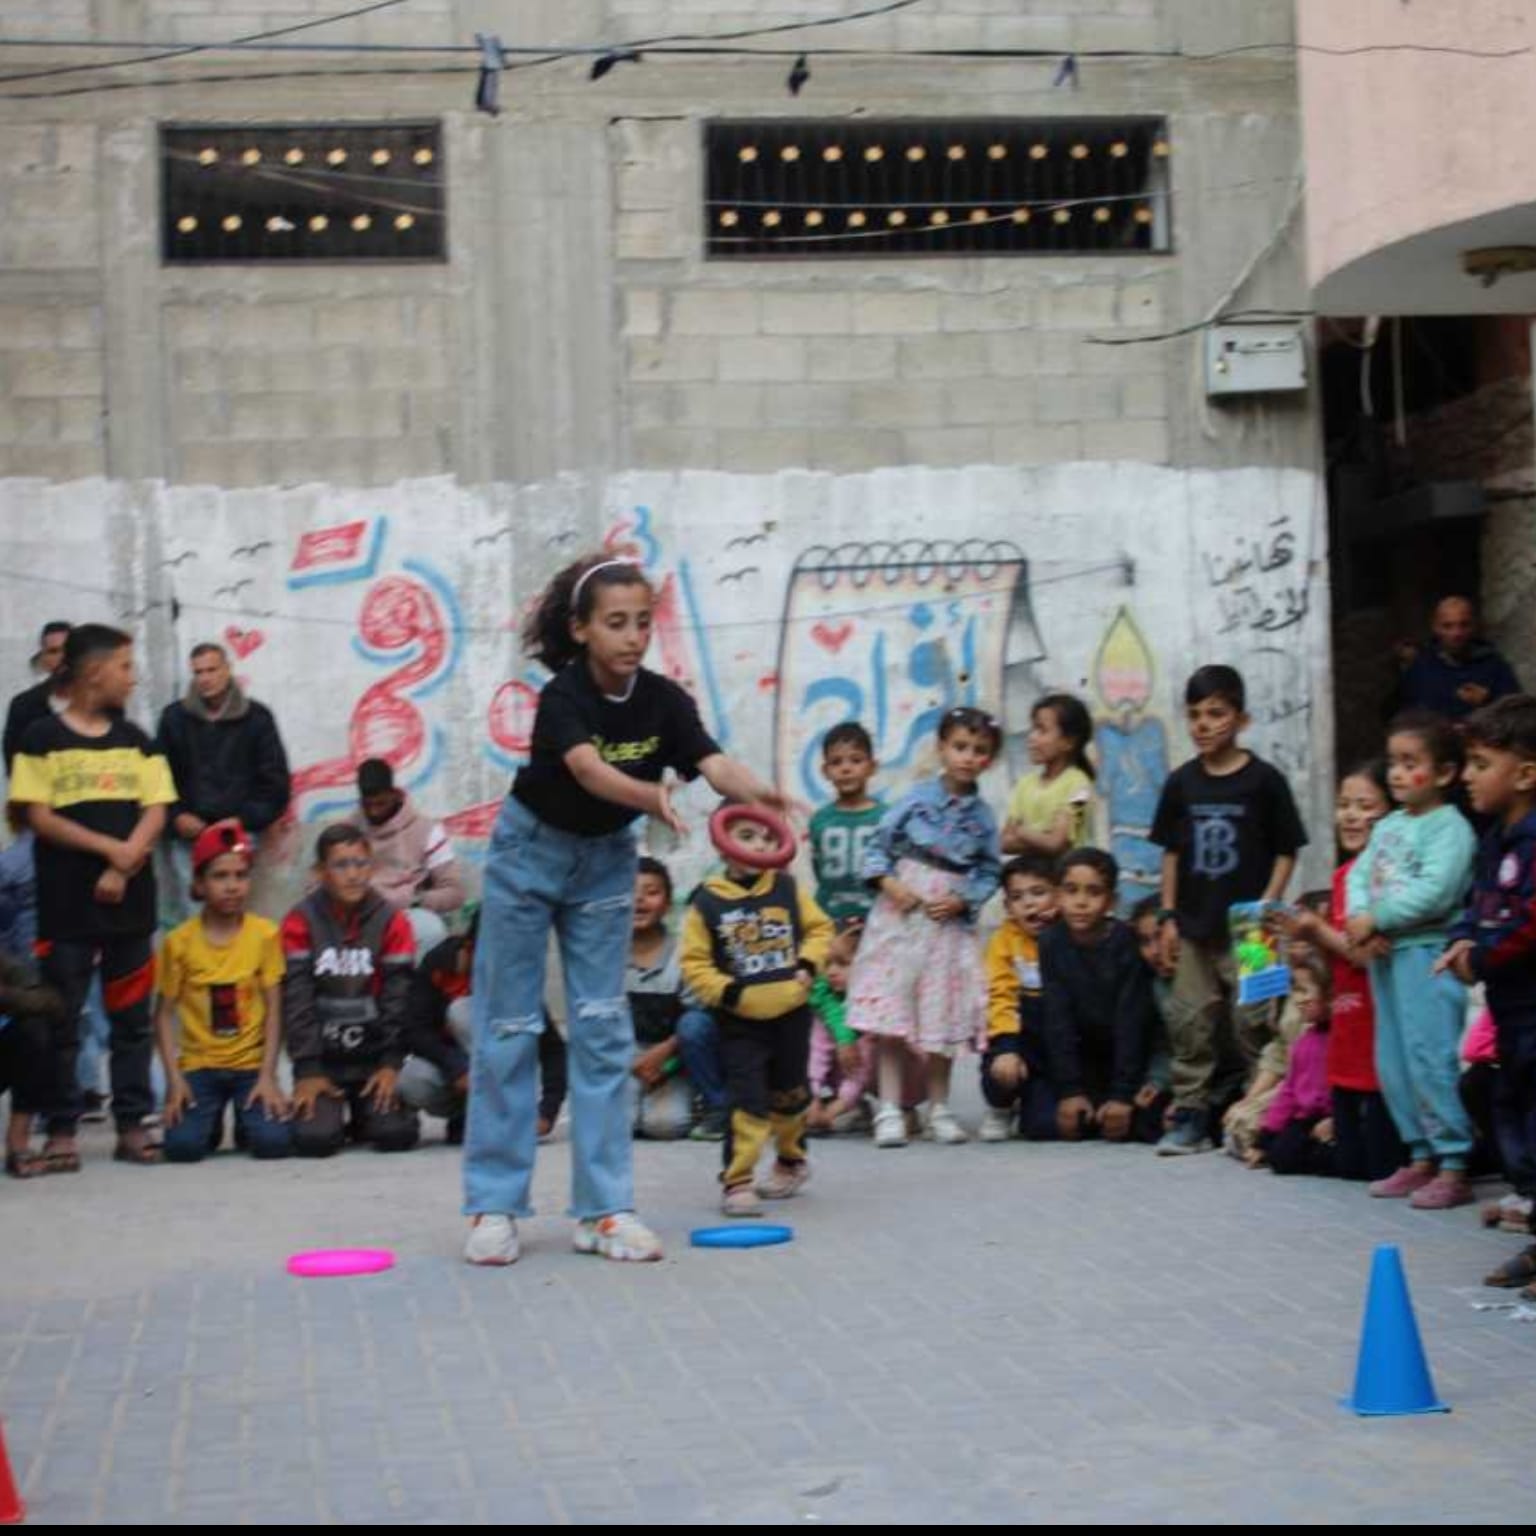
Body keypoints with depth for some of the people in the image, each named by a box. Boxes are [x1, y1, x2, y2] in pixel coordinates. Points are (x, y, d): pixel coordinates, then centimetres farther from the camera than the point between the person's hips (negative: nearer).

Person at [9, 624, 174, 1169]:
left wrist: (123, 868, -11)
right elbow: (40, 818, -6)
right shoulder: (42, 738, 0)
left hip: (130, 901, 4)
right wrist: (111, 847, -14)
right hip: (66, 903, -3)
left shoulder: (136, 741, 12)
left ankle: (132, 1126, 11)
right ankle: (62, 1130, 6)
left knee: (132, 1019, 5)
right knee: (61, 1021, 0)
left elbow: (155, 815, 5)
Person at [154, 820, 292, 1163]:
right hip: (199, 1064, 0)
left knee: (274, 1142, -22)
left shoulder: (265, 933, -2)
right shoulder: (179, 941, -2)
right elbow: (165, 1013, 1)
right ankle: (210, 1122, 14)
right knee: (182, 1145, -22)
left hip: (252, 1063, 0)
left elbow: (274, 1010, -1)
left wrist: (267, 1077, -9)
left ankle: (248, 1120, 15)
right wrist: (174, 1078, -9)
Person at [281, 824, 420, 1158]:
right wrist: (307, 1071, -13)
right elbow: (296, 999, -8)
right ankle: (334, 1113, 16)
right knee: (314, 1138, -20)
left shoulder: (391, 921, -2)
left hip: (374, 1055, 1)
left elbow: (398, 995, -3)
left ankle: (363, 1115, 17)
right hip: (323, 1057, -1)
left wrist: (391, 1064, -10)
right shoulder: (300, 922, -5)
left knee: (396, 1134, -18)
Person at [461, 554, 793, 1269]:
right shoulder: (562, 697, -26)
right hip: (531, 852, -4)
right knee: (509, 1025, 0)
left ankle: (604, 1208, 3)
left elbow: (714, 763, -31)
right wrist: (652, 796, -64)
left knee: (603, 1027, 0)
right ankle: (493, 1204, 7)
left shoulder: (664, 700, -14)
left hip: (605, 859, 4)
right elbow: (590, 771, -44)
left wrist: (756, 792, -53)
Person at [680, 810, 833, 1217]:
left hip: (791, 1012, 4)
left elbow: (819, 927, 8)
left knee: (789, 1094, 20)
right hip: (740, 1021, -3)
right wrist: (726, 991, -20)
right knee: (748, 1099, -10)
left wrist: (808, 964, -7)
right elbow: (694, 963, -9)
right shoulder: (707, 902, -10)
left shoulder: (788, 889, 0)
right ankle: (737, 1182, -4)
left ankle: (791, 1160, 42)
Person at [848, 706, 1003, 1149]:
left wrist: (962, 901, -10)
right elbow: (878, 843, -1)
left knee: (944, 1018, 9)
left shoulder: (982, 815, 2)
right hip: (901, 915, -2)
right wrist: (888, 882, -15)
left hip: (949, 923, 2)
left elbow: (989, 872, 5)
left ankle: (939, 1109, 22)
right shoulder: (918, 798, -4)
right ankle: (890, 1110, 2)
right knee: (890, 1015, -4)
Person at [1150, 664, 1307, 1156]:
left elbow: (1286, 851, -3)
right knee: (1191, 1021, 5)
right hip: (1195, 925, 4)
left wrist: (1267, 907, -11)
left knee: (1250, 1021, -3)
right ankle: (1190, 1116, 12)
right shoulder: (1181, 783, 5)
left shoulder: (1264, 780, -6)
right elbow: (1171, 852, 10)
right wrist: (1168, 914, 6)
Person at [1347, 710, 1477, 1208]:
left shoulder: (1449, 826, -9)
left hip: (1427, 952, -9)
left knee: (1431, 1059, -13)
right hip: (1385, 954, 9)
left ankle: (1453, 1166, -8)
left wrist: (1377, 919, -16)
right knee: (1393, 1064, 12)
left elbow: (1434, 892, -21)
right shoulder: (1387, 827, 17)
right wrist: (1359, 919, -9)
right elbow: (1359, 876, 11)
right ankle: (1421, 1158, 22)